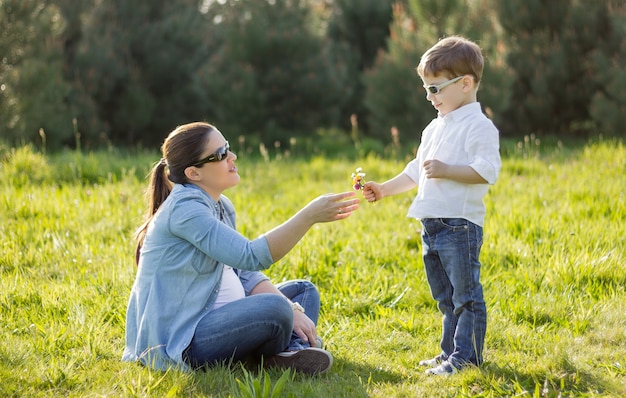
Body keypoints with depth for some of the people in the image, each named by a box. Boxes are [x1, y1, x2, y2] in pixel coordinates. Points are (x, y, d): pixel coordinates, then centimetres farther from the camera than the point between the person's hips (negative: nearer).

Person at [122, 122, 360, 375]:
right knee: (274, 308, -32)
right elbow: (250, 256, -29)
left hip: (219, 320, 11)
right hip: (180, 341, -11)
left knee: (305, 291, 15)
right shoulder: (184, 207, -19)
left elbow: (245, 274, 11)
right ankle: (277, 360, -1)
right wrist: (309, 216, -29)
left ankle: (294, 349, -14)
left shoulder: (222, 206, 12)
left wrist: (292, 311, -4)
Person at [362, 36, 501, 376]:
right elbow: (416, 171, 26)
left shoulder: (478, 126, -10)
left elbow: (487, 170, -21)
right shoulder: (434, 128, 19)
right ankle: (450, 351, 23)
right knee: (445, 296, 15)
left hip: (460, 223, -9)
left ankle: (467, 356, 0)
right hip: (432, 226, 9)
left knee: (466, 294, -4)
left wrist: (446, 170, -25)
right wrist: (383, 189, 19)